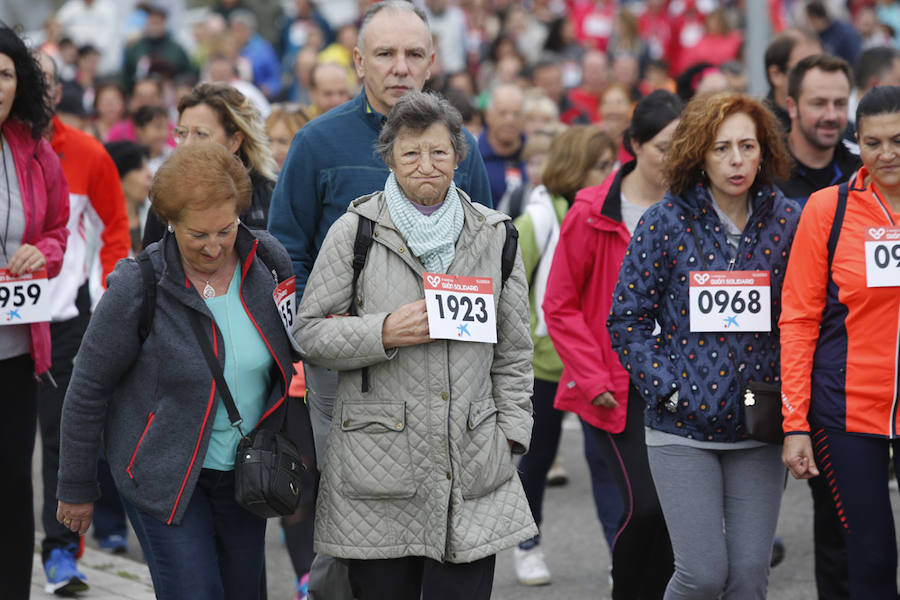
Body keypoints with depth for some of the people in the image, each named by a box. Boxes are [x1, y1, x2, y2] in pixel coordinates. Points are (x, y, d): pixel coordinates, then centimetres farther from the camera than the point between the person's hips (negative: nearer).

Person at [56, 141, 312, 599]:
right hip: (164, 473, -5)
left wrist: (296, 452, 12)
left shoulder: (269, 261, -5)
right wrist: (75, 489, -2)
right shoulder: (138, 287, -17)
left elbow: (292, 352, 13)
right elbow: (87, 390, -8)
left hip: (245, 470, 5)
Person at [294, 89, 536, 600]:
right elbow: (308, 333, 3)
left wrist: (511, 431, 7)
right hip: (378, 462, -1)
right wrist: (383, 333, -12)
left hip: (472, 467, 2)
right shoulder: (355, 232, 3)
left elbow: (513, 351, 16)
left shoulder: (493, 234, 10)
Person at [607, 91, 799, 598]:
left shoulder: (787, 220, 2)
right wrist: (666, 388, -9)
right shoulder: (666, 223, -4)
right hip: (682, 427, -2)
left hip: (758, 426, 2)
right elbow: (627, 319, -1)